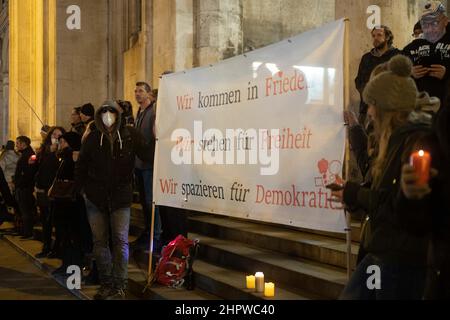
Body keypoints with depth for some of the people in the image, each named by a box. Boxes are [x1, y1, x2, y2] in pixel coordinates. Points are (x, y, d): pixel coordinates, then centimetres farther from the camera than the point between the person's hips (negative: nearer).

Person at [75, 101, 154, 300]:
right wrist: (80, 189, 5)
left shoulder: (130, 135, -2)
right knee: (100, 241, 7)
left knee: (120, 240, -5)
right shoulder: (92, 138, 3)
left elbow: (148, 154, -8)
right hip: (95, 197, 2)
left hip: (121, 196, -2)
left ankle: (119, 285, 2)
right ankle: (106, 283, 17)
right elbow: (81, 166, 9)